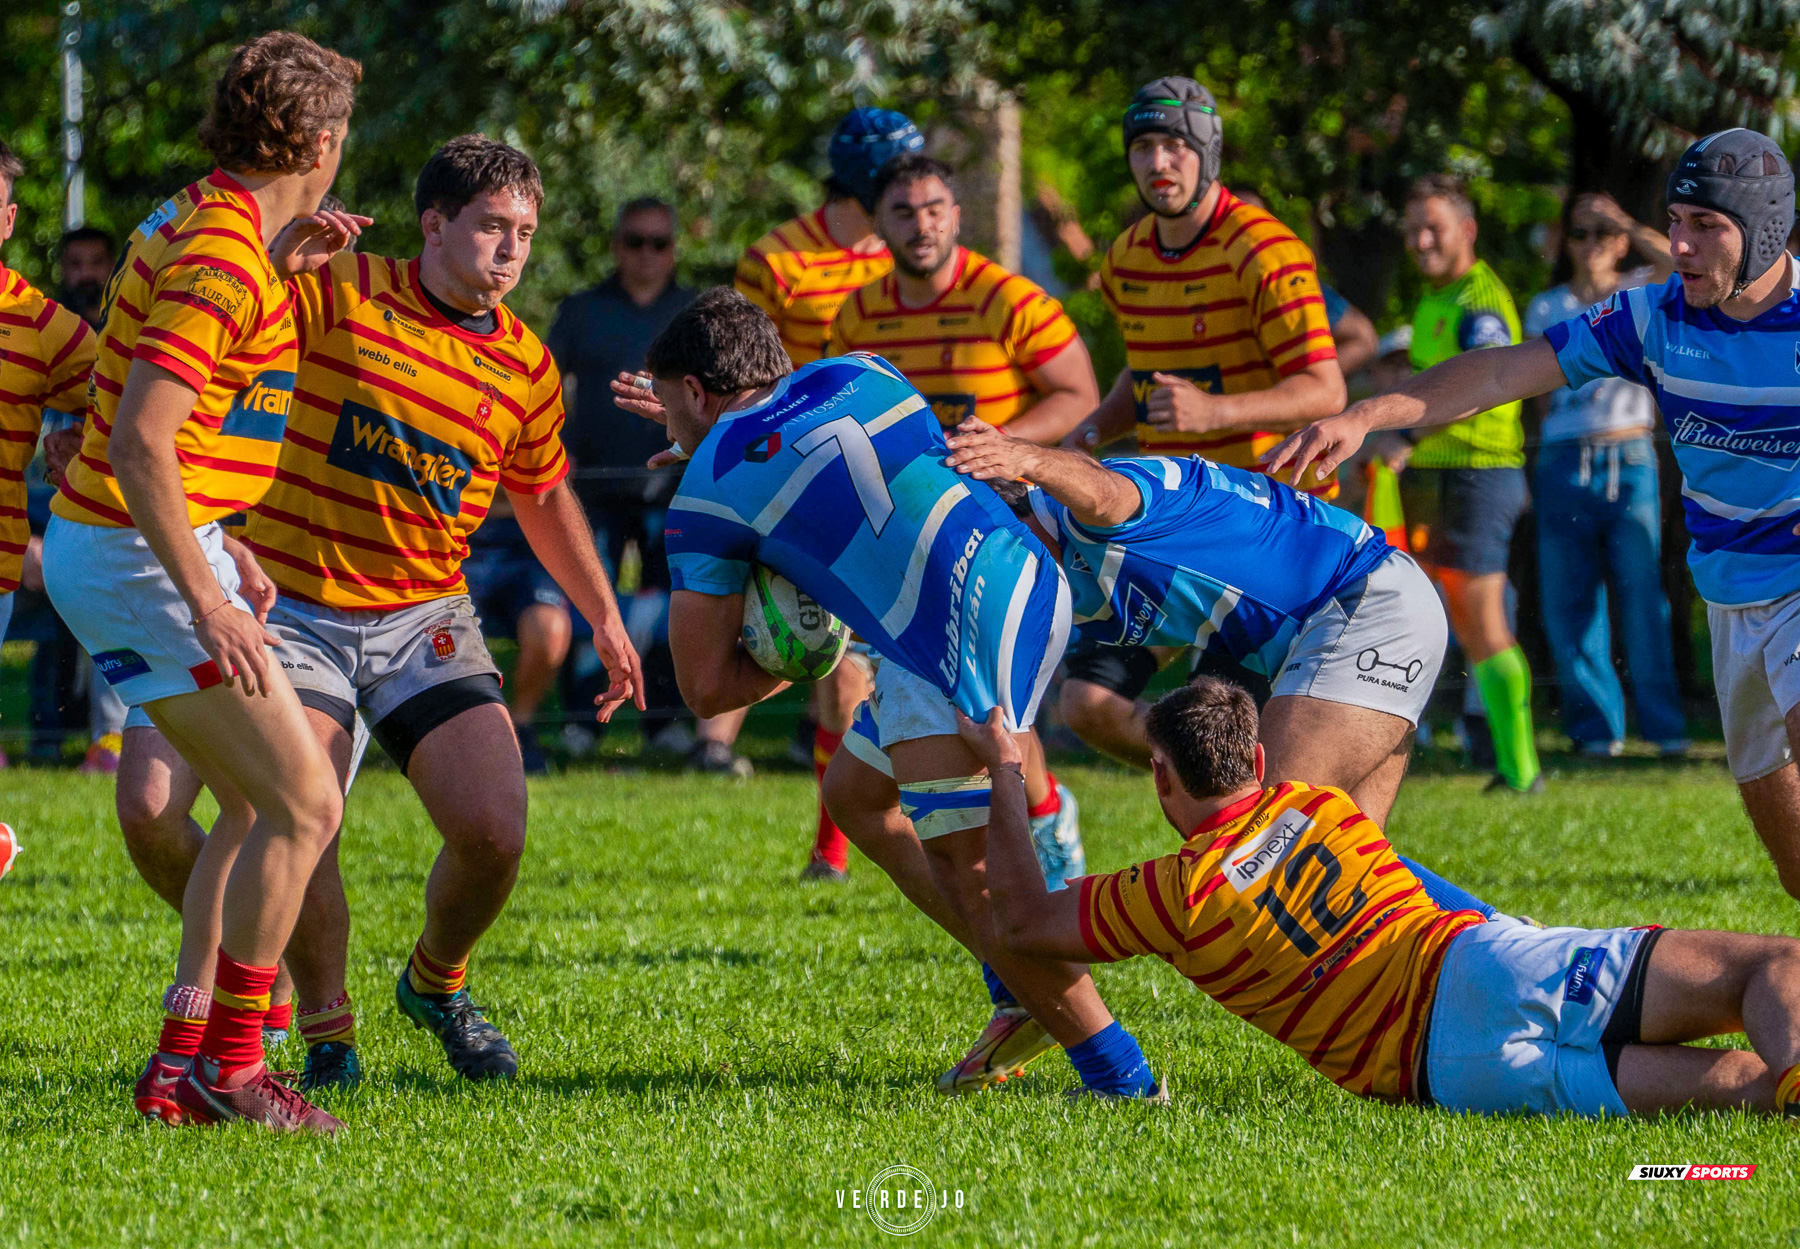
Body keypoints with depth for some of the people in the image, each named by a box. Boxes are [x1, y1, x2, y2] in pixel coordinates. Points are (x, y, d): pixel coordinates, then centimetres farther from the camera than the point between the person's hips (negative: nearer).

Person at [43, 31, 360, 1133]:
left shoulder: (201, 227, 11)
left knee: (257, 807, 14)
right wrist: (208, 603, -26)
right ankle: (231, 1067, -5)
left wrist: (225, 550, 23)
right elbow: (138, 443, -27)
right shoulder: (224, 261, -20)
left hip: (162, 540, 10)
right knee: (304, 805, -9)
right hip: (136, 558, -10)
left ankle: (182, 1060, 15)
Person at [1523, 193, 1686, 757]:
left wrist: (1624, 224, -8)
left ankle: (1664, 723, -8)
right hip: (1566, 463, 2)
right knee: (1571, 599, -1)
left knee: (1642, 589, -10)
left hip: (1630, 459, -2)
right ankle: (1595, 724, 6)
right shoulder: (1545, 309, 13)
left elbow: (1681, 263, -14)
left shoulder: (1640, 293, 7)